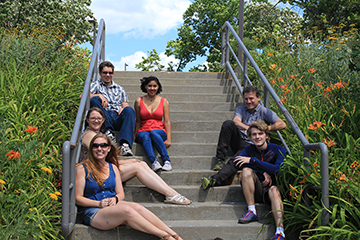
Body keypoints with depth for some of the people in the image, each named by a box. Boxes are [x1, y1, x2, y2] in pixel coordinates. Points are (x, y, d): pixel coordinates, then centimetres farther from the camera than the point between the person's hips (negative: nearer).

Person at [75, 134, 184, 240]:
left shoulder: (113, 168, 15)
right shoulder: (82, 168, 1)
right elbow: (77, 198, -2)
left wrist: (115, 199, -9)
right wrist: (99, 203, -17)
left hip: (112, 206, 4)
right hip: (93, 213, -4)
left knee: (136, 206, -29)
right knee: (126, 209, -33)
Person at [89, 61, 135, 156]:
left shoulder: (120, 89, 31)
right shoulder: (96, 85, 22)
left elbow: (125, 105, 20)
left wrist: (123, 108, -5)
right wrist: (99, 95, -16)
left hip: (118, 118, 2)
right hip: (103, 119, -1)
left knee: (129, 110, -31)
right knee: (94, 100, -28)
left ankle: (125, 145, -46)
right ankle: (108, 132, -33)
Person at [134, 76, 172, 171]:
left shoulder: (163, 101, 10)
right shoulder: (139, 101, 10)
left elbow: (167, 122, 5)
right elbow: (138, 121, 12)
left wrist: (168, 139, -6)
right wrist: (135, 136, 0)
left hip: (160, 131, 0)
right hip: (143, 131, 1)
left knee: (154, 133, -36)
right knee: (145, 137, -36)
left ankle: (167, 161, -42)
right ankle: (154, 162, -52)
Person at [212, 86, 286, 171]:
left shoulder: (264, 111, 2)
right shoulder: (241, 109, 13)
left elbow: (282, 124, -12)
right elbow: (236, 121, -11)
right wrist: (248, 128, -32)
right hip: (239, 141, 4)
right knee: (228, 123, -24)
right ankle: (220, 159, -27)